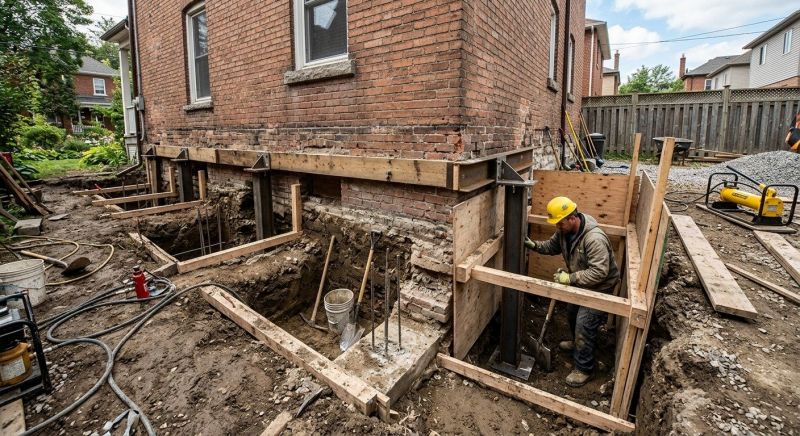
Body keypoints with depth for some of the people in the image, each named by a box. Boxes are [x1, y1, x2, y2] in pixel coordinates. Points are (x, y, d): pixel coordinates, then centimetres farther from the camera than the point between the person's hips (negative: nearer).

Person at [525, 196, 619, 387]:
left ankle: (584, 369, 13)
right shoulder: (565, 230, -11)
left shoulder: (595, 238, -36)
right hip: (580, 284, 9)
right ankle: (578, 343, 53)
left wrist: (570, 278, -38)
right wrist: (534, 245, -13)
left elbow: (599, 272, -37)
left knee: (584, 326, -5)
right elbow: (552, 246, 5)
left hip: (599, 288, -9)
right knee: (572, 315, 25)